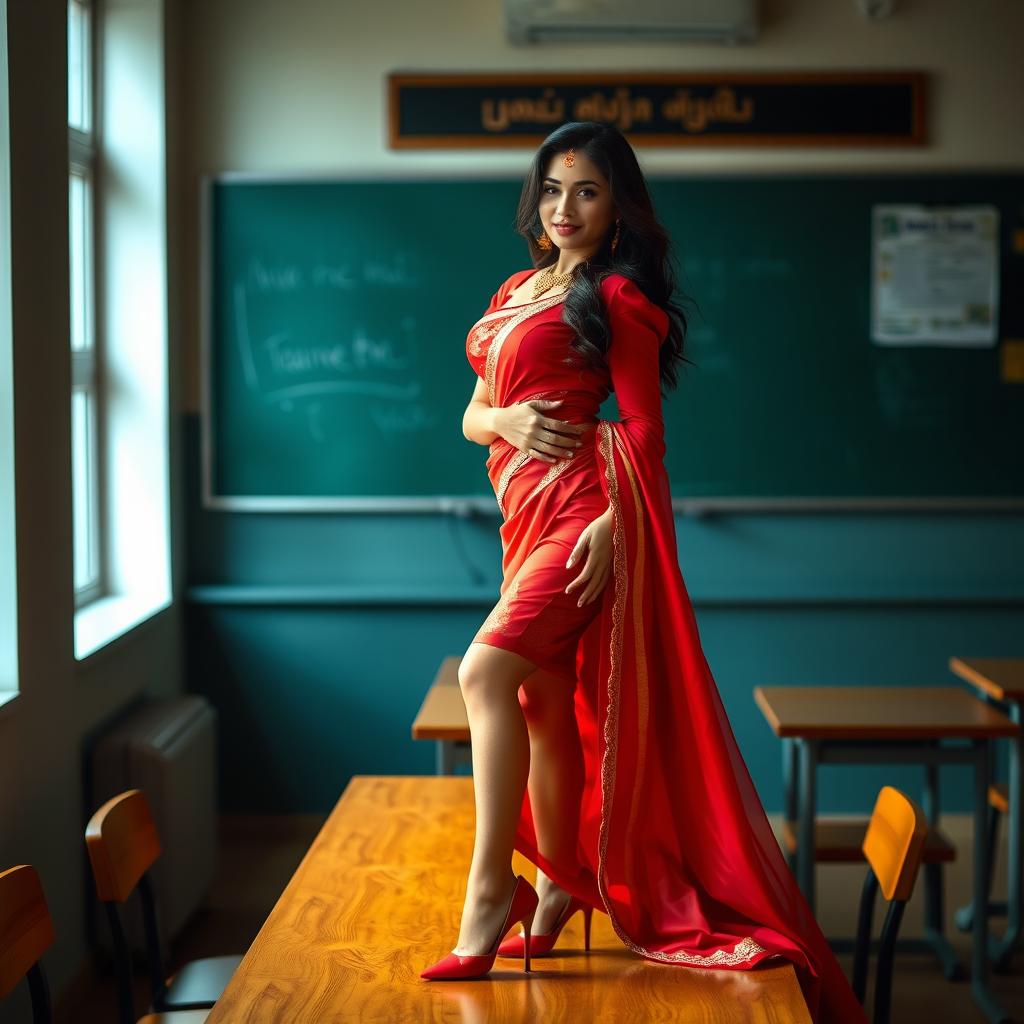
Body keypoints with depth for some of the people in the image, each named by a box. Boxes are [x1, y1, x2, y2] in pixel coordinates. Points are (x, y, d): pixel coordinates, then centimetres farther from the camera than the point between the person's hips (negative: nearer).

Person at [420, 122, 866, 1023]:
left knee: (487, 670, -22)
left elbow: (643, 429, -6)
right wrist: (506, 418, -4)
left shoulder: (617, 297, -1)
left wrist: (612, 523, -19)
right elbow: (473, 414, 20)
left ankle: (491, 887, -19)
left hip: (583, 511, -8)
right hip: (529, 511, 8)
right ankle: (560, 885, 20)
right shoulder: (517, 292, 20)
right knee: (543, 702, 9)